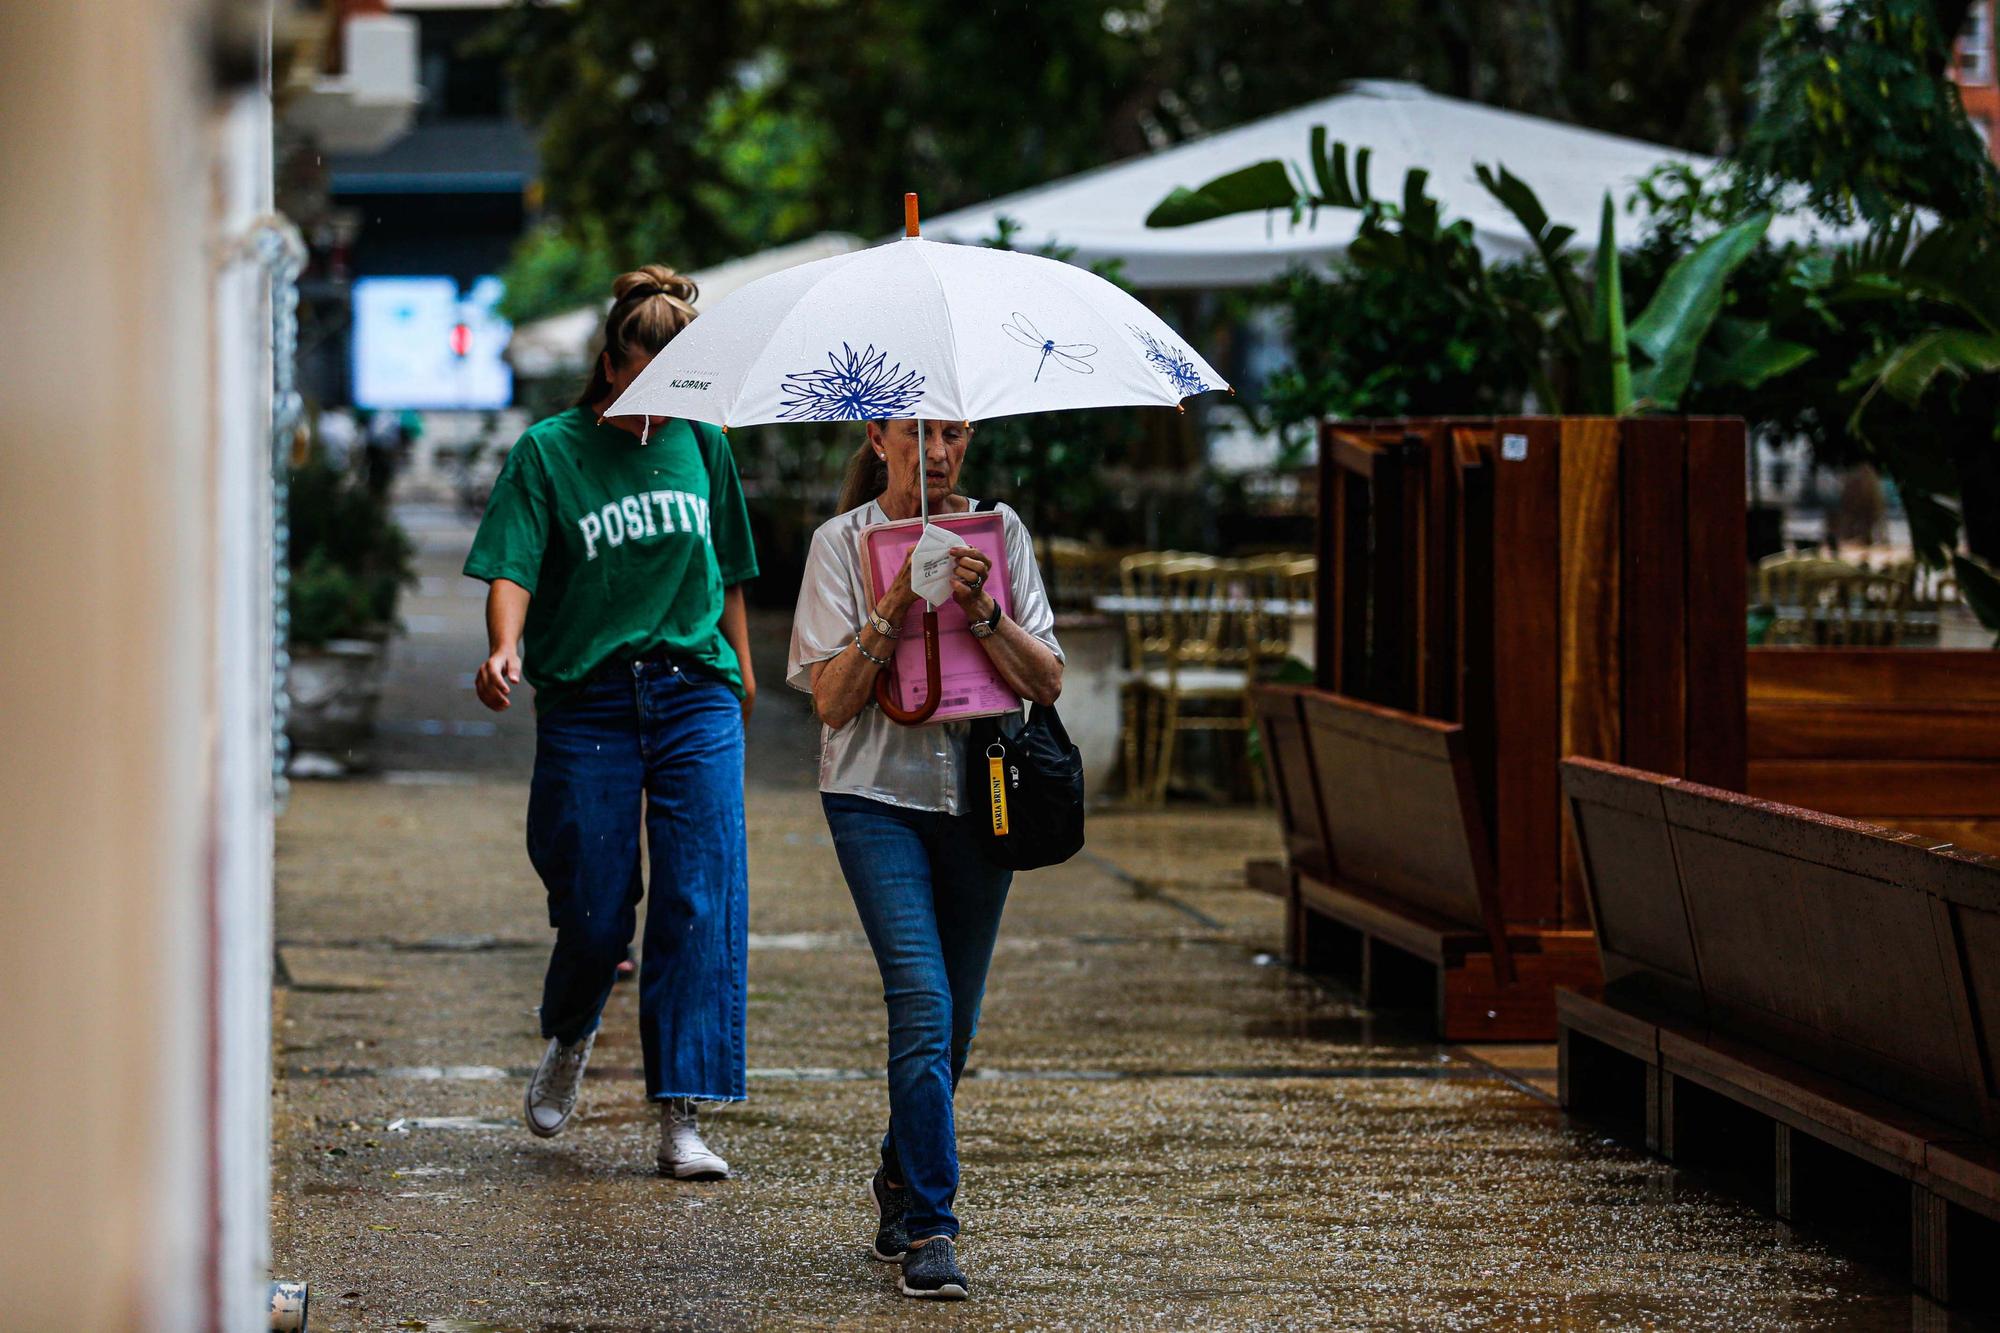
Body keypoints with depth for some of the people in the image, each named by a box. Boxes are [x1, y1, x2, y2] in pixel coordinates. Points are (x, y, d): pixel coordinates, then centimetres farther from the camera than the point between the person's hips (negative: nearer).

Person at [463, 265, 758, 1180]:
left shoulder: (701, 445, 8)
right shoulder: (549, 452, -2)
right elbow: (512, 567, -13)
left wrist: (739, 666, 24)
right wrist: (504, 648, -31)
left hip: (695, 698, 2)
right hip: (586, 700, -2)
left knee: (701, 900, -9)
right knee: (594, 908, 1)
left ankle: (681, 1119, -7)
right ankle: (570, 1037, 35)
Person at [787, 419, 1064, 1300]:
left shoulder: (1000, 533, 5)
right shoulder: (842, 543, -2)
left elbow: (1047, 682, -1)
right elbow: (832, 699, -8)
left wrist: (981, 613, -16)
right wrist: (893, 611, -19)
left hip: (978, 797, 3)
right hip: (877, 798, -3)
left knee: (952, 1019, 11)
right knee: (922, 1002, -17)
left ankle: (900, 1184, 34)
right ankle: (929, 1232, -15)